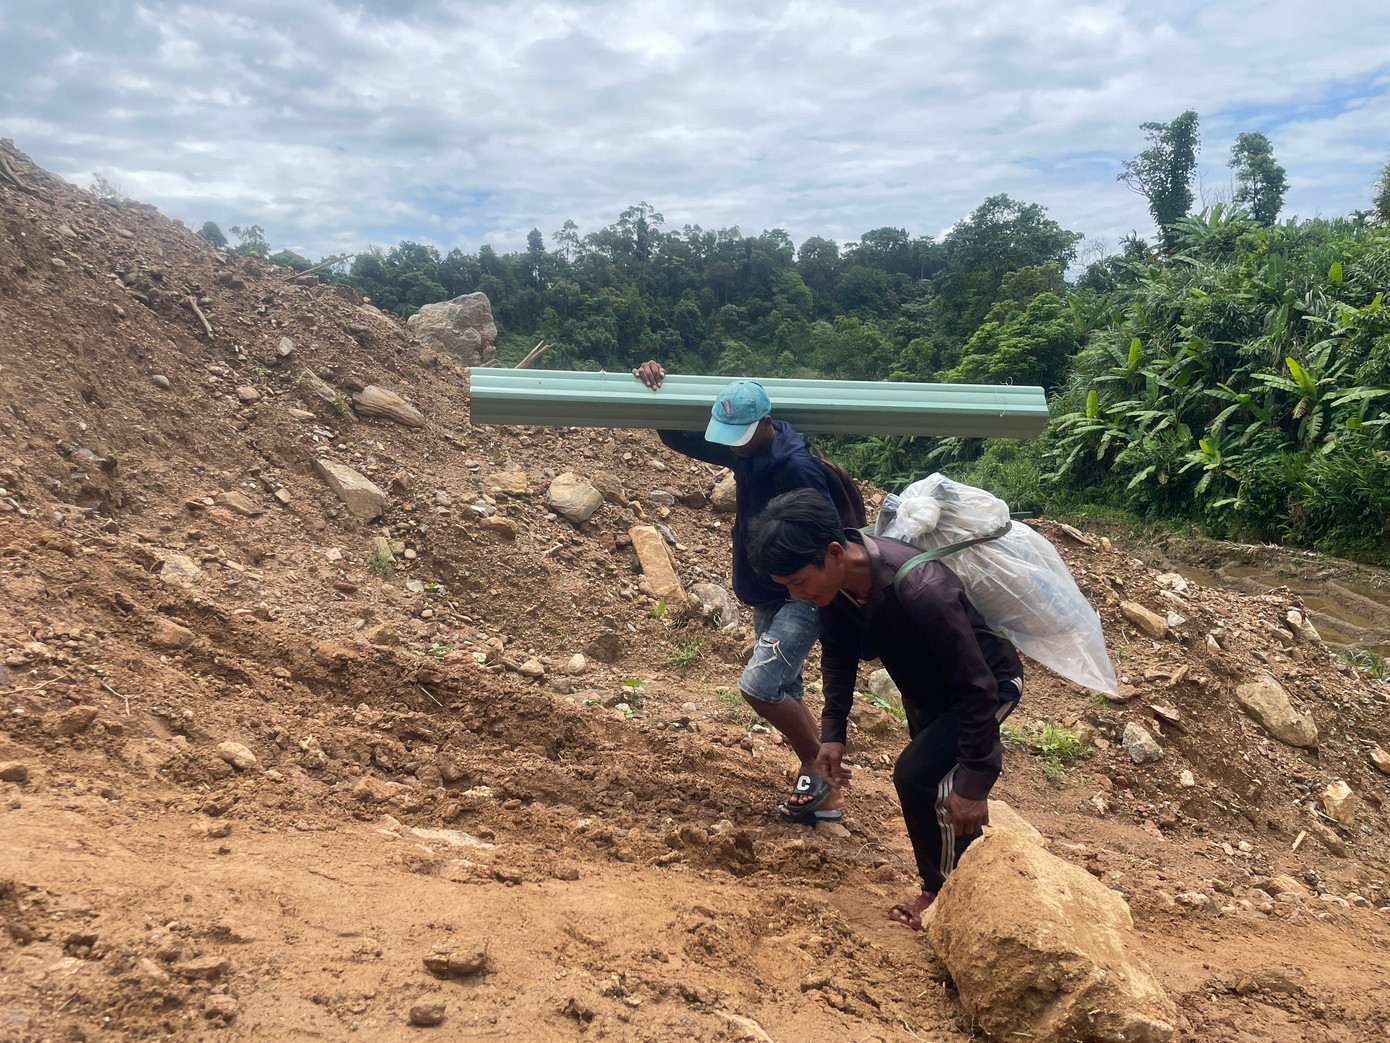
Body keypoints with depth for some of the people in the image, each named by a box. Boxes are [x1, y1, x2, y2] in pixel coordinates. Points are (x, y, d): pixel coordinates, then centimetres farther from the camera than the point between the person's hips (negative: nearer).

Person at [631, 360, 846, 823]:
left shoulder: (796, 467, -24)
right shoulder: (743, 450, 0)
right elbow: (679, 439, 9)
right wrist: (655, 390, -5)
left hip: (803, 598, -9)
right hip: (766, 596, 9)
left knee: (758, 684, -16)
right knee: (783, 691, 14)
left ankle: (820, 771, 5)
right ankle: (822, 792, 26)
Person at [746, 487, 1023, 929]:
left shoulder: (921, 590, -43)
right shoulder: (835, 579, -20)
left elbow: (978, 687, -35)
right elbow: (839, 652, -1)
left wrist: (974, 781, -31)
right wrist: (832, 732, -7)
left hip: (990, 682, -7)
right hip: (925, 685, 8)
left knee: (917, 776, -21)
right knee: (936, 771, 21)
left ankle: (942, 893, 4)